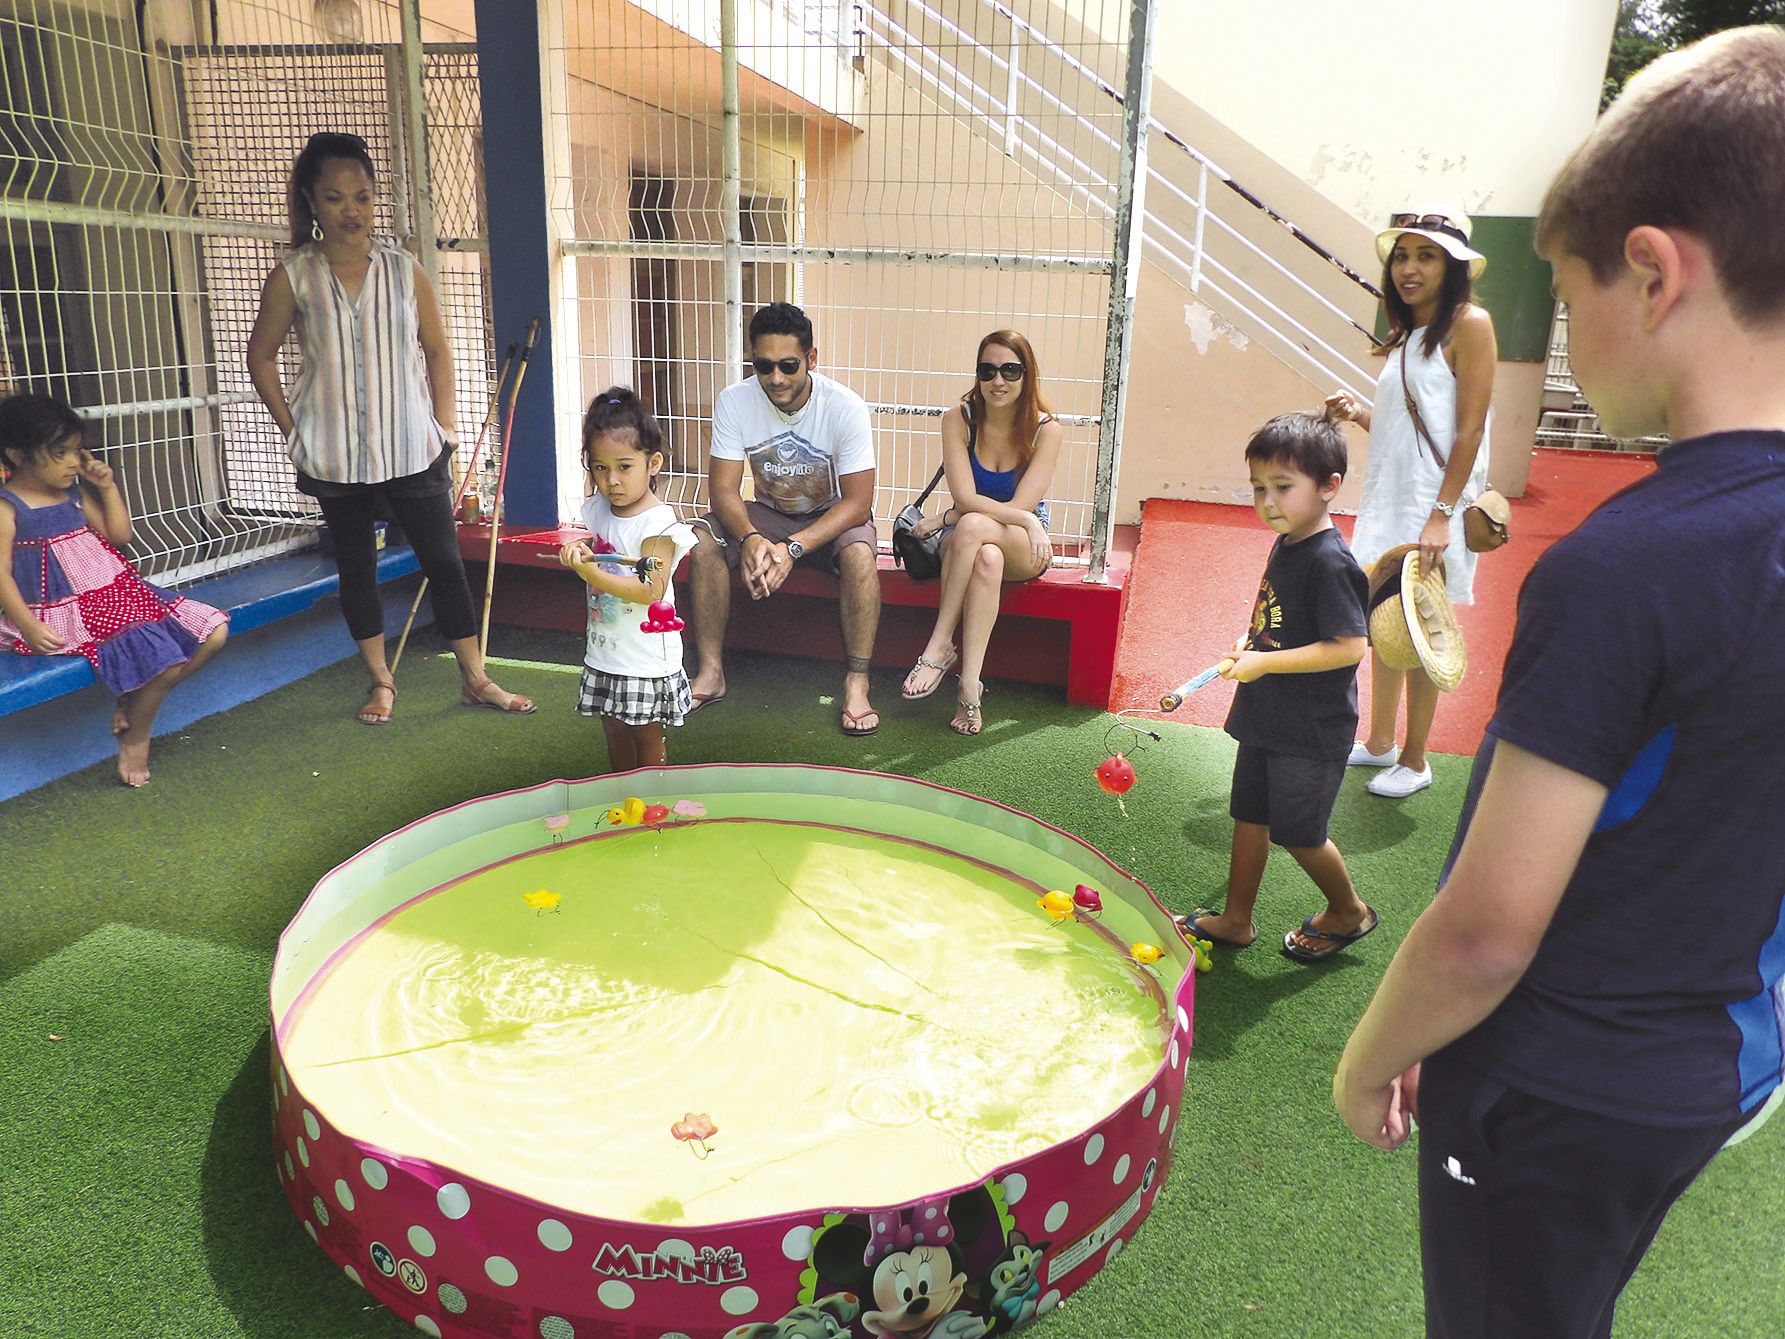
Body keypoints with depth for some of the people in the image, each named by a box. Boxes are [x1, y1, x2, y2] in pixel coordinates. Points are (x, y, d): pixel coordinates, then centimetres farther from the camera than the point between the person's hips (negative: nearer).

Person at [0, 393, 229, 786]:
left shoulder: (75, 492, 12)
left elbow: (120, 535, 17)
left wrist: (107, 486, 8)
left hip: (117, 594, 8)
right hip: (65, 614, -8)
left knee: (213, 631, -1)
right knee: (162, 657, -27)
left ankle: (137, 700, 9)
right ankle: (135, 737, 0)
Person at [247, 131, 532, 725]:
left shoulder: (403, 270, 1)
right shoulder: (293, 277, -2)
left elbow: (436, 349, 8)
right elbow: (261, 356, 7)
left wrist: (444, 425, 2)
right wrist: (292, 427, 0)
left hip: (411, 449, 0)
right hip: (335, 457, 0)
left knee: (445, 562, 1)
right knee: (356, 567, 11)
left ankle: (475, 679, 12)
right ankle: (381, 681, 25)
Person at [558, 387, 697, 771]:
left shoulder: (658, 523, -19)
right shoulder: (598, 509, 4)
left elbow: (651, 590, -26)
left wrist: (591, 573, -32)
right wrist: (578, 553, -4)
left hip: (644, 656, -7)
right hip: (604, 650, 7)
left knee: (647, 740, 6)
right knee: (615, 734, 19)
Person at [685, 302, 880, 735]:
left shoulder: (845, 407, -23)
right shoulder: (734, 402, -15)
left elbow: (858, 501, -24)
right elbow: (723, 487, -16)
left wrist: (793, 549, -37)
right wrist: (750, 539, -38)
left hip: (834, 516, -3)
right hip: (768, 514, 3)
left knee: (859, 554, -35)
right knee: (703, 541, -23)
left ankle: (856, 685, -26)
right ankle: (711, 673, -14)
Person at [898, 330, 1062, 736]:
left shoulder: (1045, 430, -10)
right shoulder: (959, 421, -6)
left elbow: (1020, 507, -16)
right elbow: (966, 497, -15)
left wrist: (945, 518, -15)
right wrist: (1027, 521, -27)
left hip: (1024, 548, -1)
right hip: (964, 540, 1)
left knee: (973, 526, -36)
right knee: (987, 558, -38)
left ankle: (939, 648, -32)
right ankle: (970, 683, -38)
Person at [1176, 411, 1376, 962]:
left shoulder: (1330, 562, -22)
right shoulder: (1285, 546, 5)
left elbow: (1347, 647, -26)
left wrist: (1265, 662, -24)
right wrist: (1251, 643, 4)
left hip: (1311, 731, -9)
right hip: (1267, 719, 9)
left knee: (1298, 832, 5)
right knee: (1250, 817, 16)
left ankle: (1348, 911, 31)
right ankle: (1235, 920, 31)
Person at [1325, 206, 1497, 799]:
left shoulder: (1469, 324, -10)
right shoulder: (1404, 337, 13)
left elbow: (1469, 429, -15)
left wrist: (1441, 514, -20)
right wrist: (1358, 414, -3)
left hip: (1431, 507, -7)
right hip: (1386, 500, 8)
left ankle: (1414, 761, 16)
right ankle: (1378, 743, 28)